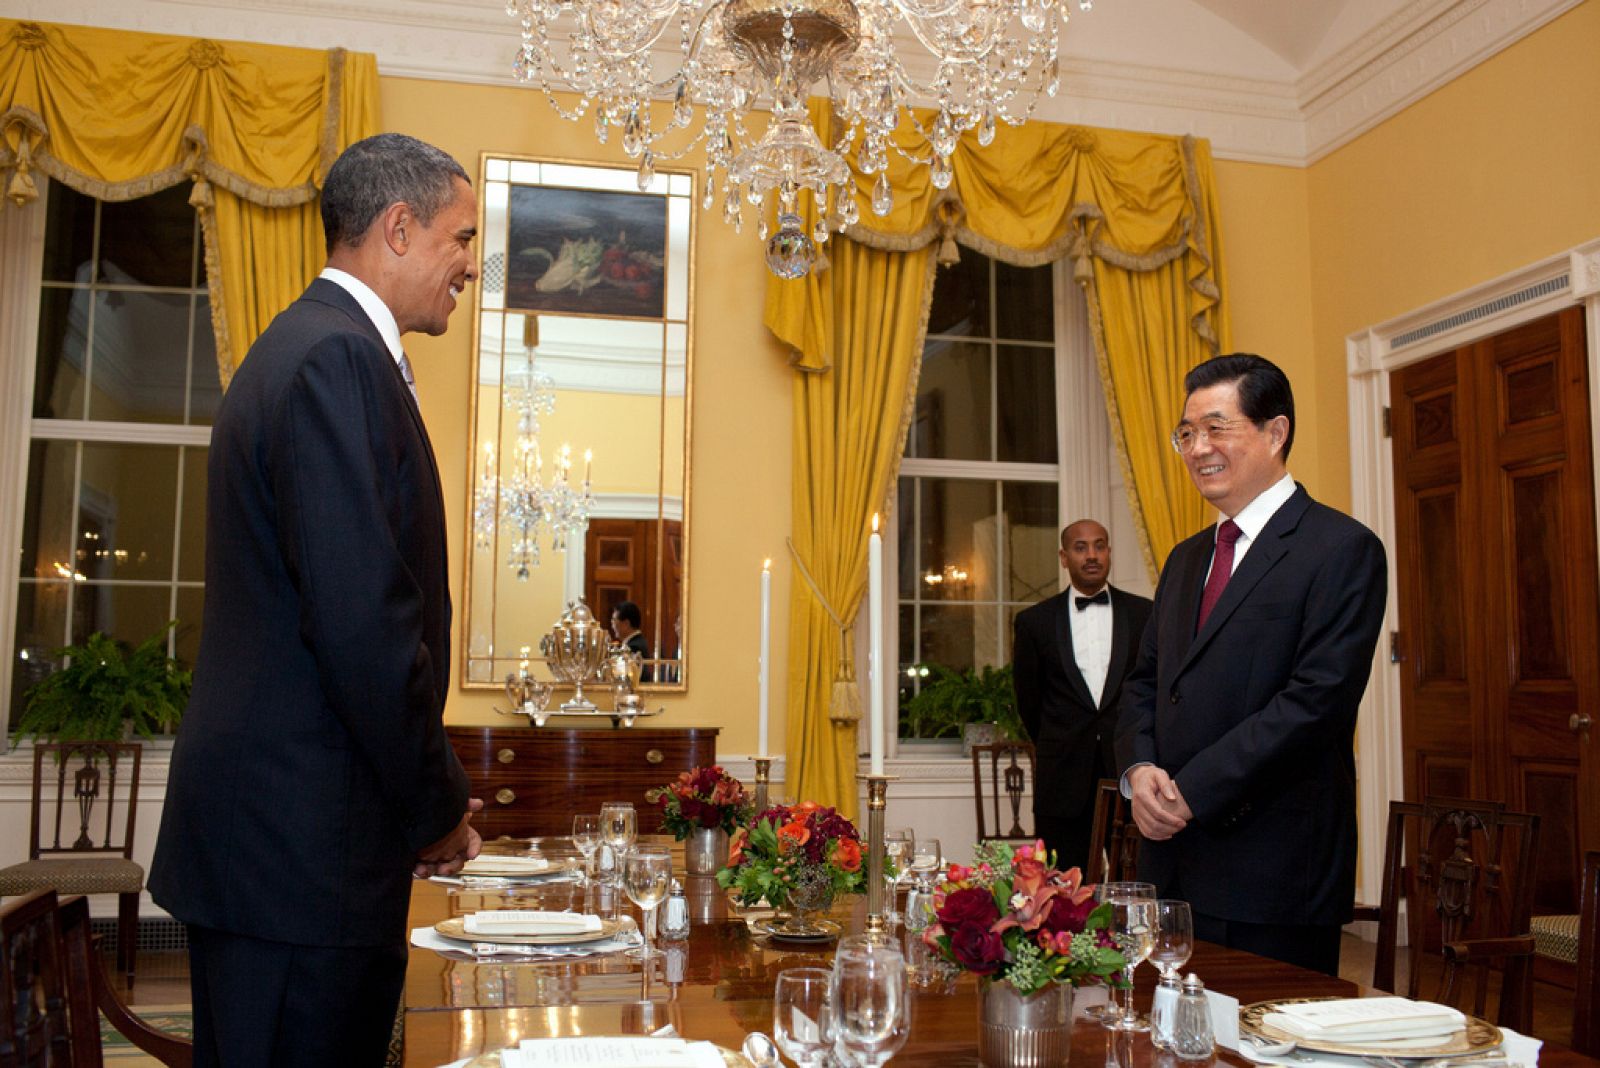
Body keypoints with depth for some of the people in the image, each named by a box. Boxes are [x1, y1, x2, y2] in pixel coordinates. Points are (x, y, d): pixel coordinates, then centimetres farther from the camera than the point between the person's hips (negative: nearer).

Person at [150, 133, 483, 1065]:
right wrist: (437, 808, -9)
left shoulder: (303, 347, 17)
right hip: (304, 848, -10)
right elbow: (364, 619, -23)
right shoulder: (340, 357, -16)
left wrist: (427, 794, 15)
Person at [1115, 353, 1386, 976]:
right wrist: (1140, 769, -3)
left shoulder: (1342, 549, -7)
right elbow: (1144, 680, 18)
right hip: (1172, 861, 7)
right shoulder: (1186, 559, 17)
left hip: (1274, 874, -7)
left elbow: (1317, 698, -17)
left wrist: (1190, 790, -16)